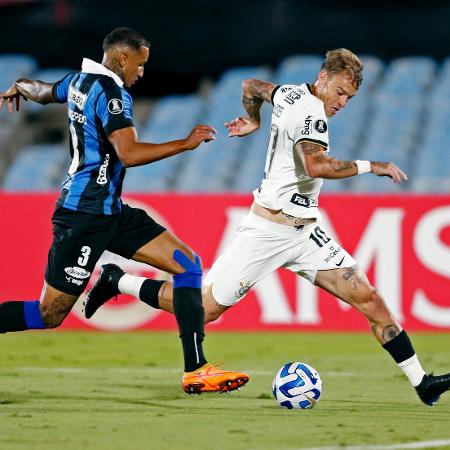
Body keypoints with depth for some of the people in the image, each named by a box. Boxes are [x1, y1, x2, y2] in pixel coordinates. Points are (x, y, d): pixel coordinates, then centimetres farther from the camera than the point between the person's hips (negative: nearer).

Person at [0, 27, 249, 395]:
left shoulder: (79, 81, 13)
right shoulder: (111, 92, -15)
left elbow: (43, 91, 36)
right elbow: (129, 154, -27)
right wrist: (186, 144, -19)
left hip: (111, 212, 10)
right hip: (85, 215, -10)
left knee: (188, 264, -1)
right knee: (49, 315, -8)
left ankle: (196, 370, -5)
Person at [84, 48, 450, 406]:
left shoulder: (292, 93, 10)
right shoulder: (311, 111, -17)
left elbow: (251, 86, 29)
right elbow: (315, 165, -35)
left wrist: (254, 120, 47)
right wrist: (370, 166, -27)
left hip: (305, 232, 9)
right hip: (270, 230, -9)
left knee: (368, 297, -4)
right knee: (205, 308, -2)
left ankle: (420, 382, -5)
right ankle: (117, 280, 18)